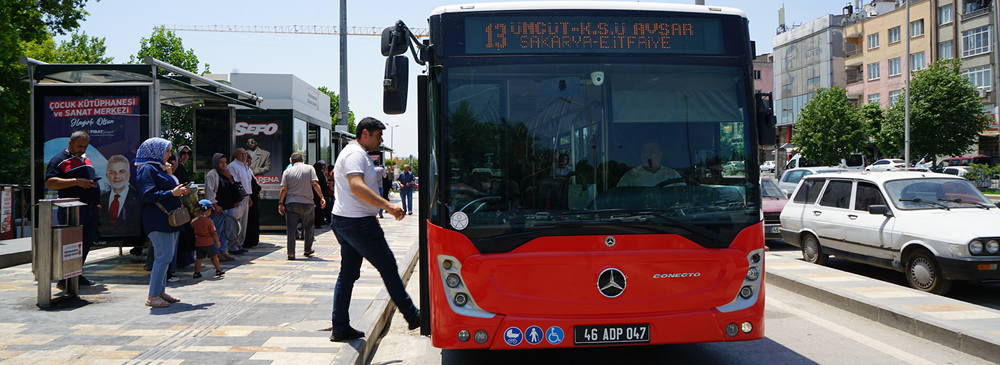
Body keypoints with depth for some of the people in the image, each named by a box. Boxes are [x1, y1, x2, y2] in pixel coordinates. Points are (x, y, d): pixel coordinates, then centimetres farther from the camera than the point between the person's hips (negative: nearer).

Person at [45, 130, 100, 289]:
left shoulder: (86, 160, 21)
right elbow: (50, 183, -16)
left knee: (86, 244, 9)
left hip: (91, 210, 8)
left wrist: (96, 203, 22)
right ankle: (64, 279, -2)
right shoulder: (59, 160, -3)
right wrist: (76, 181, -22)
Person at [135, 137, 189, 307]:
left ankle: (160, 291, 18)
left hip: (170, 219, 10)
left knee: (166, 256, 11)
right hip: (158, 220, -10)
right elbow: (147, 195, -19)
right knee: (164, 255, -12)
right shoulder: (147, 169, -9)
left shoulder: (160, 168, 21)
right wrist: (172, 193, -18)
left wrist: (179, 190, 13)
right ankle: (152, 296, -6)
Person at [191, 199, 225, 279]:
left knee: (199, 258, 11)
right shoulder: (209, 221, -15)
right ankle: (218, 270, 20)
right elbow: (213, 233, -11)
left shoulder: (194, 221, -1)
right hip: (208, 243, -4)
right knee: (214, 256, 12)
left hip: (198, 243, 4)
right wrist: (217, 242, 0)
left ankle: (196, 272, 7)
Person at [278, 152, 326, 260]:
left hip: (291, 203, 0)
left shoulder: (287, 172, 5)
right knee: (308, 227, 16)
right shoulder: (309, 168, 3)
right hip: (307, 203, 0)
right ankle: (308, 250, 26)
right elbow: (315, 184, -7)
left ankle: (291, 253, -1)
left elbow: (283, 189, -1)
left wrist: (280, 203, 5)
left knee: (290, 228, 3)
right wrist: (322, 198, -6)